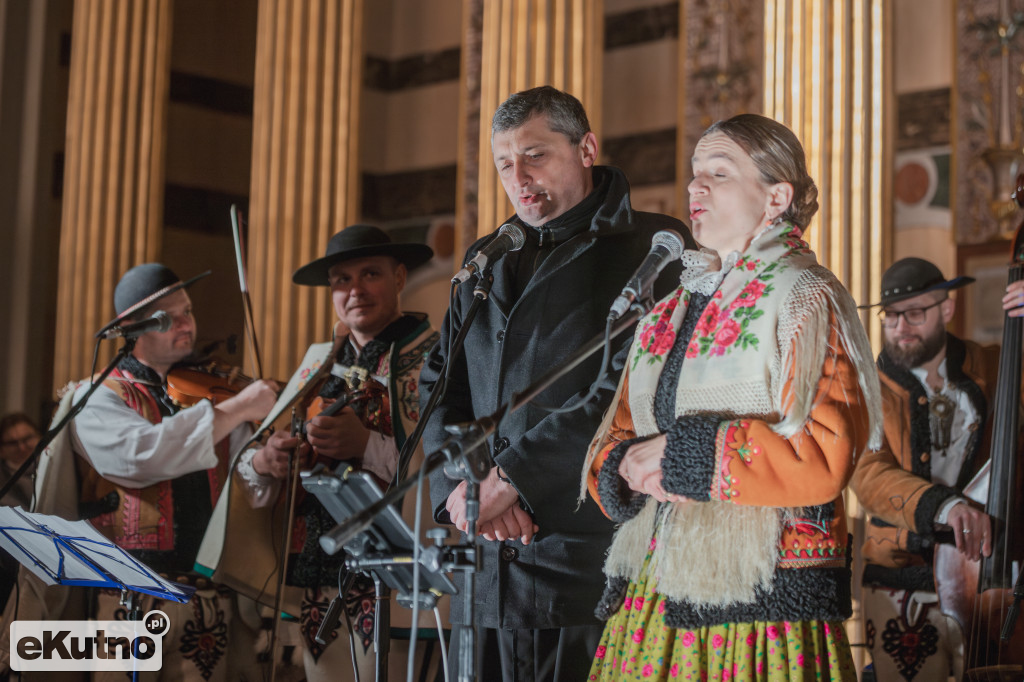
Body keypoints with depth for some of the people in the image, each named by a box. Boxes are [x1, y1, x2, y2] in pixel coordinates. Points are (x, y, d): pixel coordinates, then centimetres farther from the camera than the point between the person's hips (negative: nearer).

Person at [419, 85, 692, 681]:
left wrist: (510, 477, -16)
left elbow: (627, 387, -15)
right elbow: (439, 386, 13)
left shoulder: (653, 247, -2)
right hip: (489, 560, 6)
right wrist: (458, 484, -6)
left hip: (592, 559, -5)